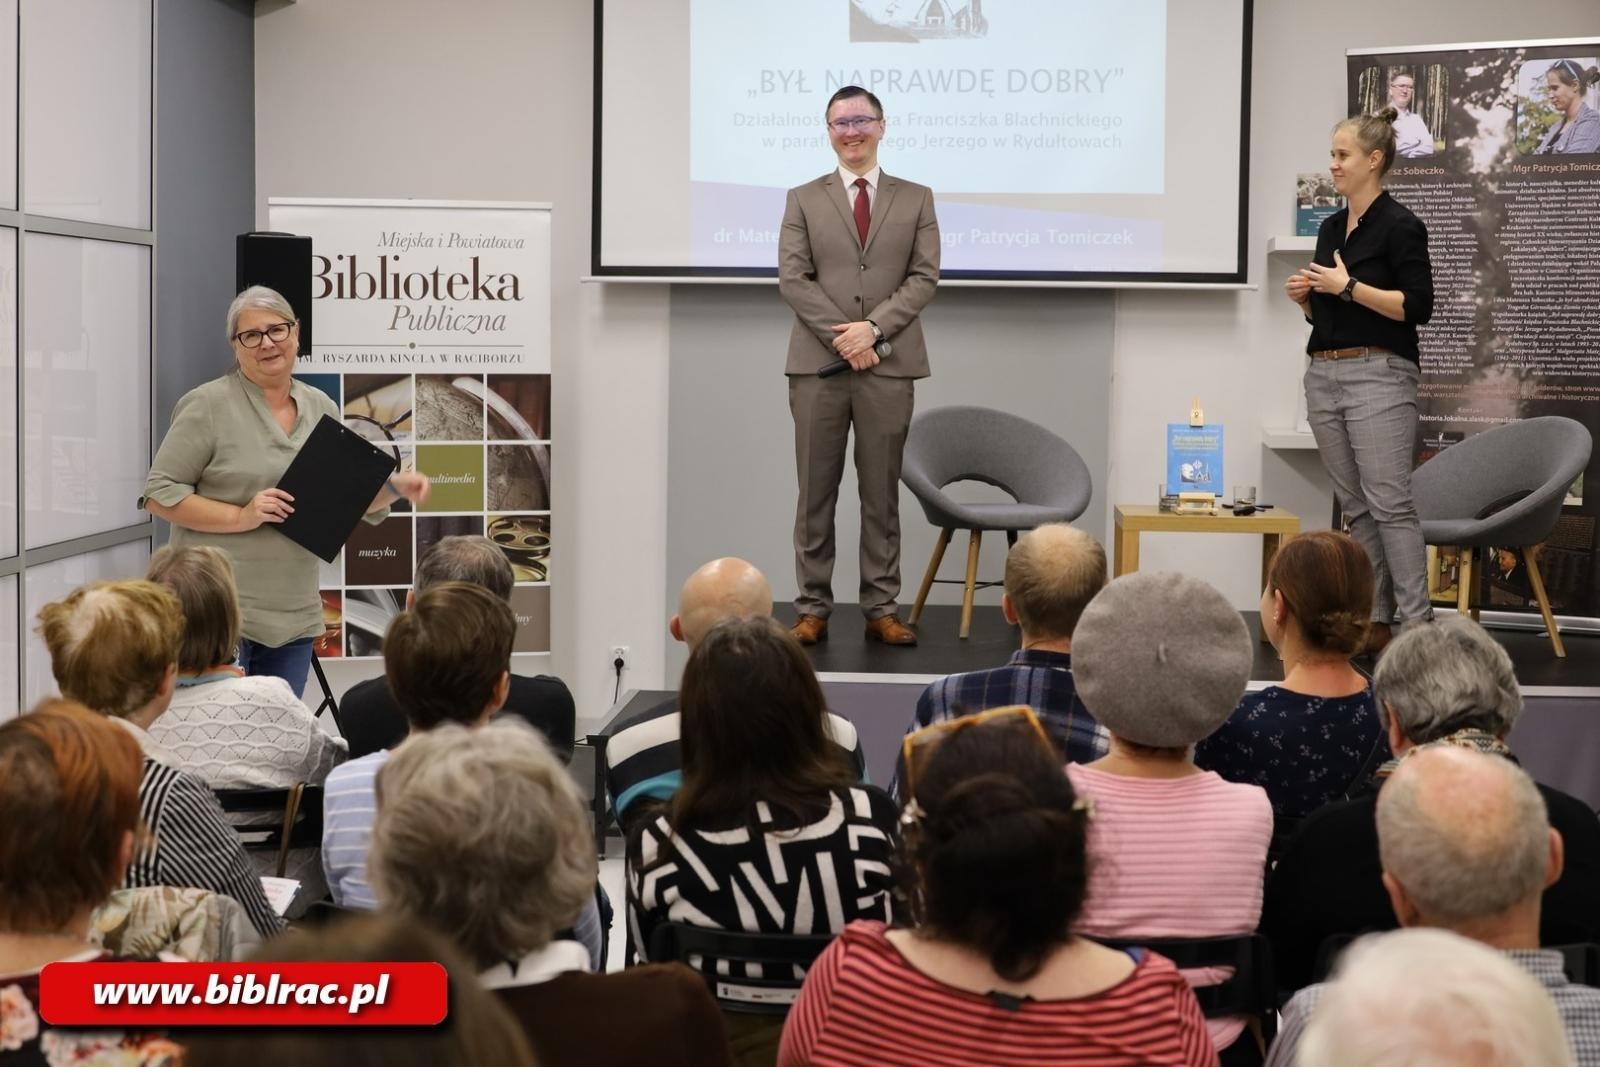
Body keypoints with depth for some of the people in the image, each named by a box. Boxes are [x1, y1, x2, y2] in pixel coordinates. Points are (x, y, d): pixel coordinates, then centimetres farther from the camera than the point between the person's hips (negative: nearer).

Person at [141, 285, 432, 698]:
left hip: (295, 615, 6)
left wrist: (394, 487, -2)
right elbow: (160, 494, -8)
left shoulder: (322, 408, 11)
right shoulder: (208, 405, -6)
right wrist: (241, 517, -18)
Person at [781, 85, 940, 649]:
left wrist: (873, 327, -12)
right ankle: (812, 609, 9)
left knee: (882, 493, 5)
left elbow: (924, 277, 1)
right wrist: (840, 336, -12)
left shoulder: (916, 199, 10)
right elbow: (792, 278, 0)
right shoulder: (803, 199, 9)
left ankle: (882, 609, 10)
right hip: (818, 363, 0)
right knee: (816, 492, 3)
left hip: (889, 364, 0)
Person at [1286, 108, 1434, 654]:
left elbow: (1418, 307, -14)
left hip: (1379, 376, -8)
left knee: (1389, 502, -10)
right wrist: (1304, 295, 2)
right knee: (1354, 505, 7)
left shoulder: (1399, 225, -8)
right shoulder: (1331, 226, 15)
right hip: (1324, 374, 8)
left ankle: (1416, 624, -8)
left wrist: (1348, 286, -17)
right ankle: (1375, 618, 11)